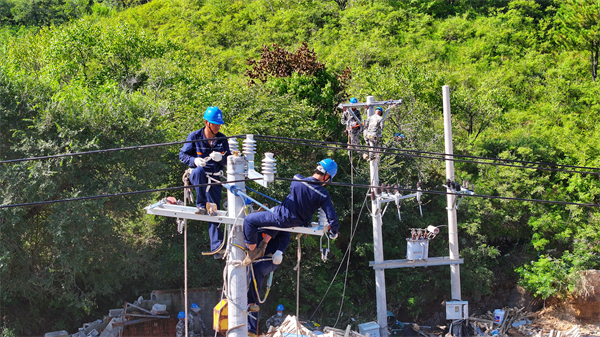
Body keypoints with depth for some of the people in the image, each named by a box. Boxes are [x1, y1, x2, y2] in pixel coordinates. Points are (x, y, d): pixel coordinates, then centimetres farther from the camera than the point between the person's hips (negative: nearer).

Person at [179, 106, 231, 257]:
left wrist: (221, 158, -20)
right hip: (197, 176, -2)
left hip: (215, 179, 2)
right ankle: (200, 206, -29)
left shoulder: (222, 139, 3)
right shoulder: (194, 137, -5)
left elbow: (229, 160, 4)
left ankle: (217, 247, 1)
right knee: (199, 171, -39)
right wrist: (194, 161, -25)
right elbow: (182, 155, -4)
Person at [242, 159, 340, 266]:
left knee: (249, 220, 12)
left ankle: (252, 252, 18)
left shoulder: (297, 179, -18)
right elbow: (332, 216, -16)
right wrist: (334, 231, 7)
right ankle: (263, 245, 34)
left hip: (283, 218, -4)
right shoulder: (323, 195, -19)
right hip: (298, 222, 4)